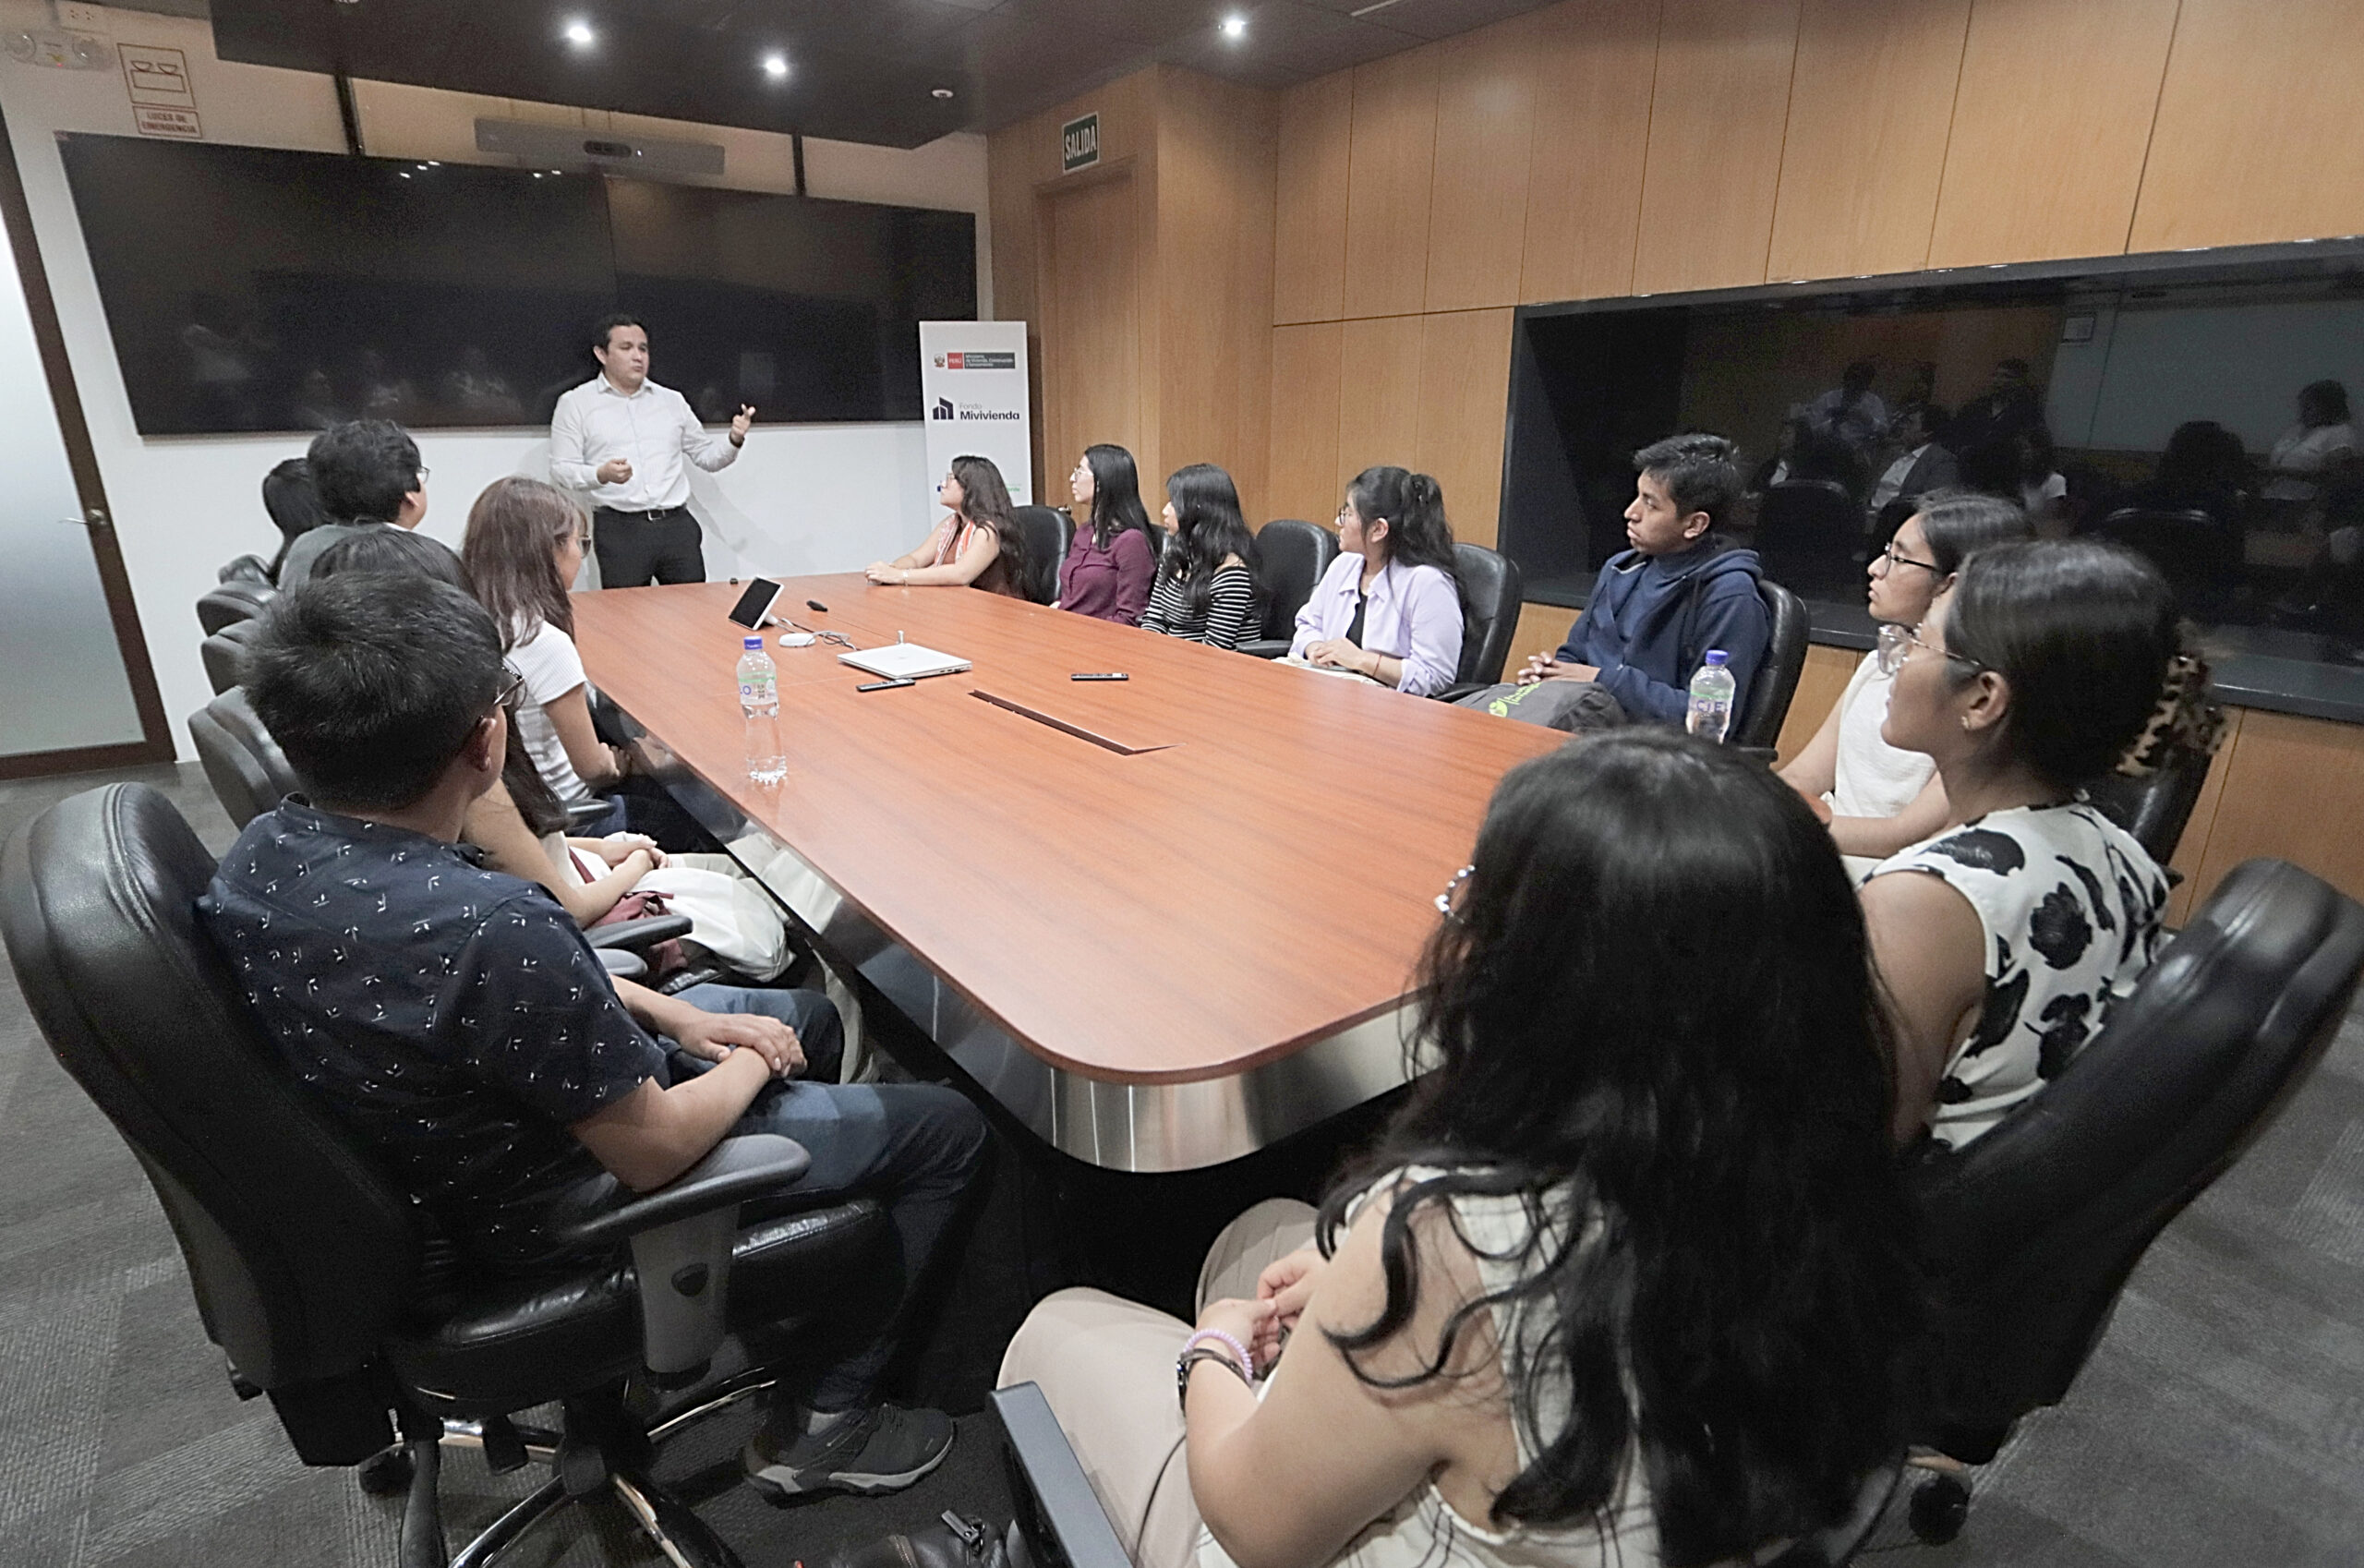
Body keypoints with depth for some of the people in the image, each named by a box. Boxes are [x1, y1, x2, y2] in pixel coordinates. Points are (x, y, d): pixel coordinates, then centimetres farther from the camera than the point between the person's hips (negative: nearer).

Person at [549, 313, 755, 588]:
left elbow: (706, 456, 17)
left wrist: (734, 440, -3)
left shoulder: (671, 400, 16)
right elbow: (561, 469, 2)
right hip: (619, 528, -2)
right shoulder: (575, 403, 7)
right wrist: (602, 475, -17)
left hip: (677, 524, 3)